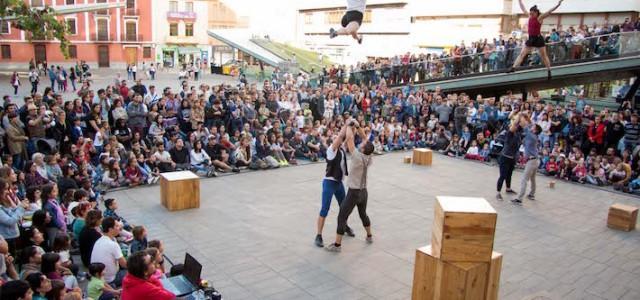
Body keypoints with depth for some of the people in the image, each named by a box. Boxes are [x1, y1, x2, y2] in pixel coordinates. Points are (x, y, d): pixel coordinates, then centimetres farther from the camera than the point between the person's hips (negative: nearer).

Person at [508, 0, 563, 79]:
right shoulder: (529, 16, 6)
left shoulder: (540, 18, -11)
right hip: (531, 39, 6)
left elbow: (549, 12, -21)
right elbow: (523, 9, 16)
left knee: (544, 56, 4)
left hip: (538, 39, -6)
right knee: (522, 54, 0)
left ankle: (549, 71, 14)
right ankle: (513, 67, -2)